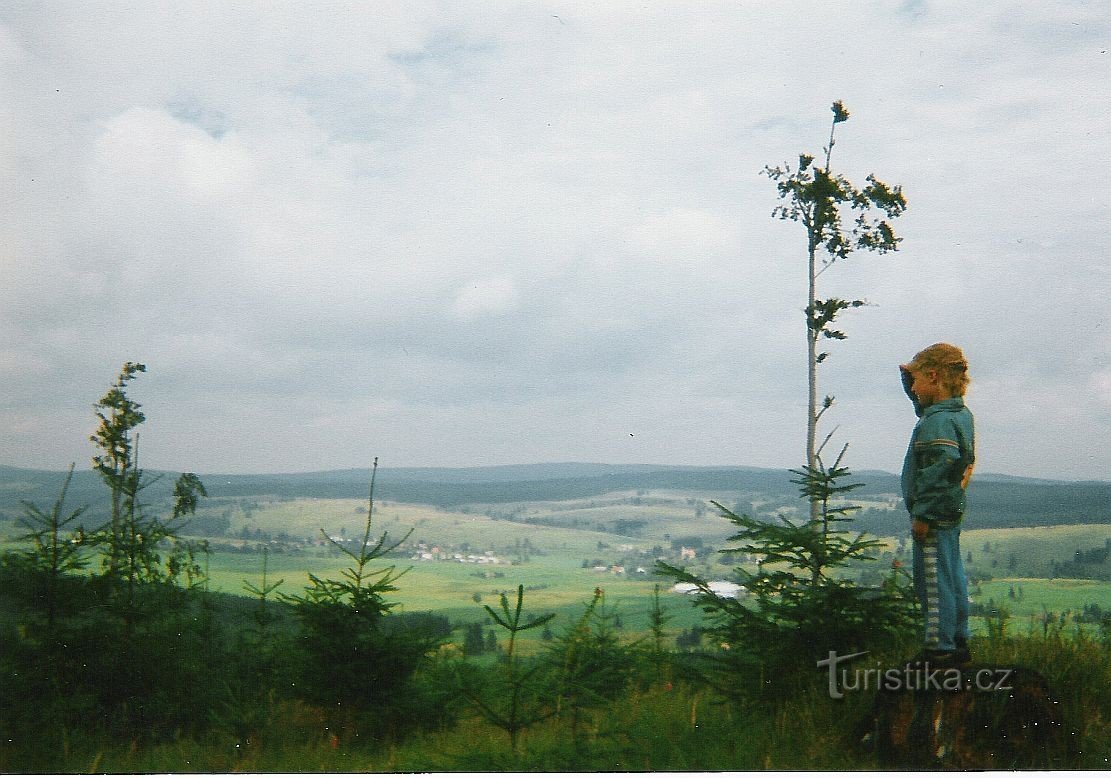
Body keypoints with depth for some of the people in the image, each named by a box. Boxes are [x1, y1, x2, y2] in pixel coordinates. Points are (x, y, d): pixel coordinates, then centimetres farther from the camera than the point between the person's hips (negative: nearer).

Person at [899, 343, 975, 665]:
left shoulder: (938, 421, -20)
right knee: (953, 578, 16)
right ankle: (958, 642, 24)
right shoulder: (960, 413, 11)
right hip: (951, 515, 10)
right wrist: (909, 373, 22)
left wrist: (922, 514, -22)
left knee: (933, 582, -4)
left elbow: (938, 472, -26)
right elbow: (923, 406, 32)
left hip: (934, 515, -10)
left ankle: (939, 648, 0)